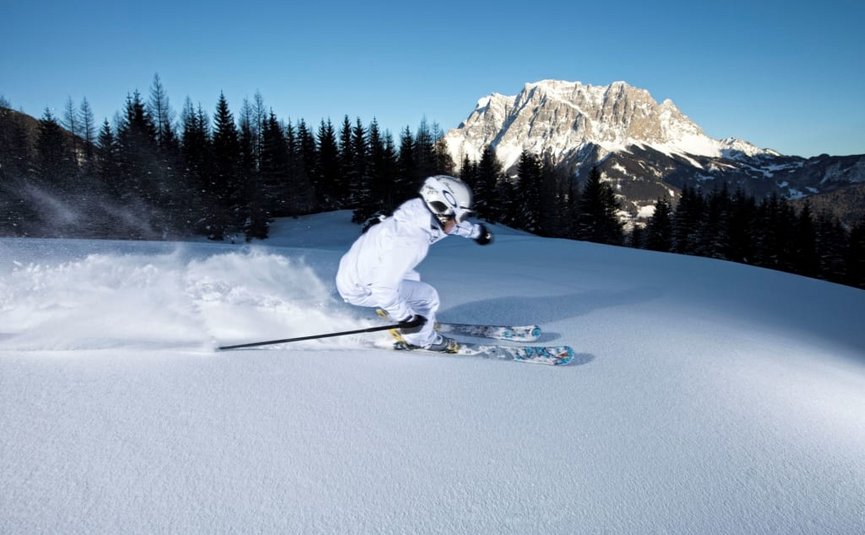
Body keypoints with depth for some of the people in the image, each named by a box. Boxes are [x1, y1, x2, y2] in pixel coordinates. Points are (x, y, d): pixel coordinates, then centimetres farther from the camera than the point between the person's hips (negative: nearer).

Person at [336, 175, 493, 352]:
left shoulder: (418, 214, -10)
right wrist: (406, 318, -22)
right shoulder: (409, 242, -35)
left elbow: (446, 222, 13)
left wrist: (475, 231, 28)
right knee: (427, 296, -3)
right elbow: (384, 288, -34)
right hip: (358, 288, -8)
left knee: (413, 280, 25)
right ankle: (423, 340, 20)